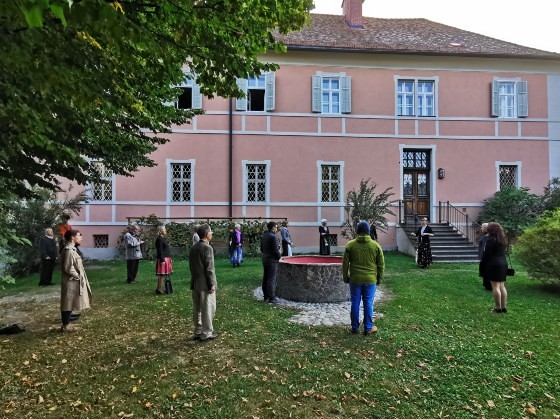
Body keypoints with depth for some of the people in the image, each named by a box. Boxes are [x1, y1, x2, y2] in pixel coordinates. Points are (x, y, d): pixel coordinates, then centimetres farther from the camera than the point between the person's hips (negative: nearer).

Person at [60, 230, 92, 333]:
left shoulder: (72, 249, 11)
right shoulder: (69, 250, -20)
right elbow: (68, 268, -23)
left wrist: (79, 276, 11)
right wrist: (78, 276, -12)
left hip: (73, 281, 10)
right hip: (71, 282, -10)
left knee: (69, 304, 16)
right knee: (68, 304, 0)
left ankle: (67, 323, 25)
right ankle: (66, 326, 9)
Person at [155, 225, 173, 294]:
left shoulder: (163, 238, 16)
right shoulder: (159, 239, -13)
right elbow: (160, 250, -18)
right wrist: (162, 260, -21)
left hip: (166, 258, 10)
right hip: (163, 259, -10)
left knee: (163, 275, 13)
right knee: (162, 275, -6)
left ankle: (161, 288, 20)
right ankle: (159, 289, 0)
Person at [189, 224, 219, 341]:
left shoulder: (193, 248, 9)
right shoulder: (207, 248, -17)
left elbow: (191, 266, 13)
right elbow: (209, 268, -19)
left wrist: (195, 279, 18)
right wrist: (212, 284, -14)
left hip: (195, 283, 8)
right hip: (205, 284, -8)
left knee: (197, 309, 15)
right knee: (208, 309, 2)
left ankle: (198, 332, 23)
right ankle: (206, 333, 9)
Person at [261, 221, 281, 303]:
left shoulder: (263, 236, 9)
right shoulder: (273, 236, -18)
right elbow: (276, 250, -19)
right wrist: (279, 257, -3)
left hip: (265, 259, 9)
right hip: (272, 260, -8)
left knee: (265, 278, 12)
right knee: (271, 279, -3)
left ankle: (266, 296, 21)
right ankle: (271, 298, 2)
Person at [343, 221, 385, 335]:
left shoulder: (350, 245, -4)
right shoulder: (376, 245, -2)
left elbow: (345, 263, 0)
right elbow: (381, 264, 3)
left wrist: (345, 277, 12)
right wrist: (379, 278, 14)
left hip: (355, 280, 0)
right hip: (370, 280, 0)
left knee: (355, 304, 8)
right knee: (368, 304, 8)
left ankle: (355, 328, 17)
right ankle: (368, 328, 16)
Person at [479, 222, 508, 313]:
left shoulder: (491, 240, -13)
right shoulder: (503, 240, 13)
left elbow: (486, 254, -13)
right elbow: (503, 253, 14)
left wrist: (482, 266, -6)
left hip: (493, 265, -8)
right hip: (503, 264, 8)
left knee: (495, 286, -4)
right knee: (502, 286, 11)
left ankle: (498, 308, -2)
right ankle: (504, 307, 15)